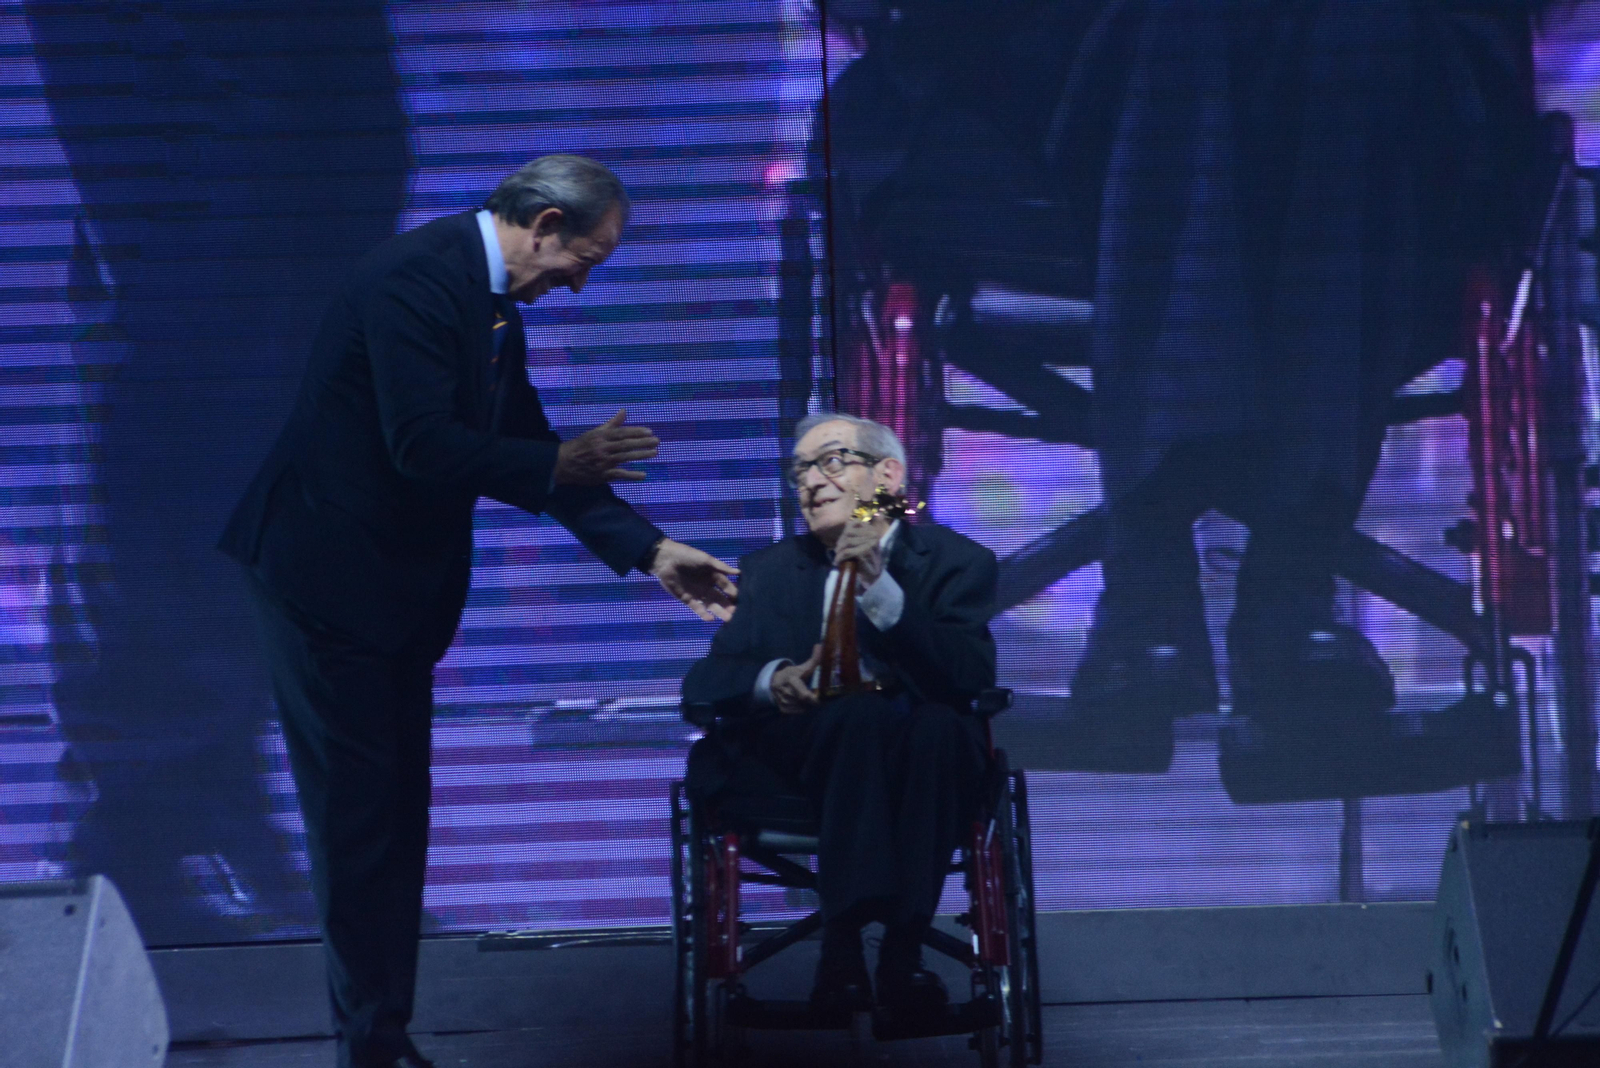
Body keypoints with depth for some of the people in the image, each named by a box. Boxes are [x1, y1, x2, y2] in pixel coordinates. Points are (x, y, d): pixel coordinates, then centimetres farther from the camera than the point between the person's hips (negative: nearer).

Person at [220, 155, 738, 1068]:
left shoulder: (496, 306, 10)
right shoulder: (418, 277, -20)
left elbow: (530, 448, 15)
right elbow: (421, 446, -26)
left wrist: (651, 550, 12)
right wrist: (559, 466, -21)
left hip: (400, 586, 10)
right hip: (331, 577, -10)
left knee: (396, 815, 11)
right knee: (359, 812, -4)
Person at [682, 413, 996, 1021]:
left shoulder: (957, 563, 10)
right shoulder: (771, 571, 20)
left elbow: (970, 679, -8)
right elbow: (703, 680, 8)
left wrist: (880, 589, -19)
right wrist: (771, 678, -16)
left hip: (920, 760, 0)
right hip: (796, 757, 1)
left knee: (943, 725, -35)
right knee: (863, 712, -33)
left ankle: (903, 947, -36)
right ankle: (842, 944, -40)